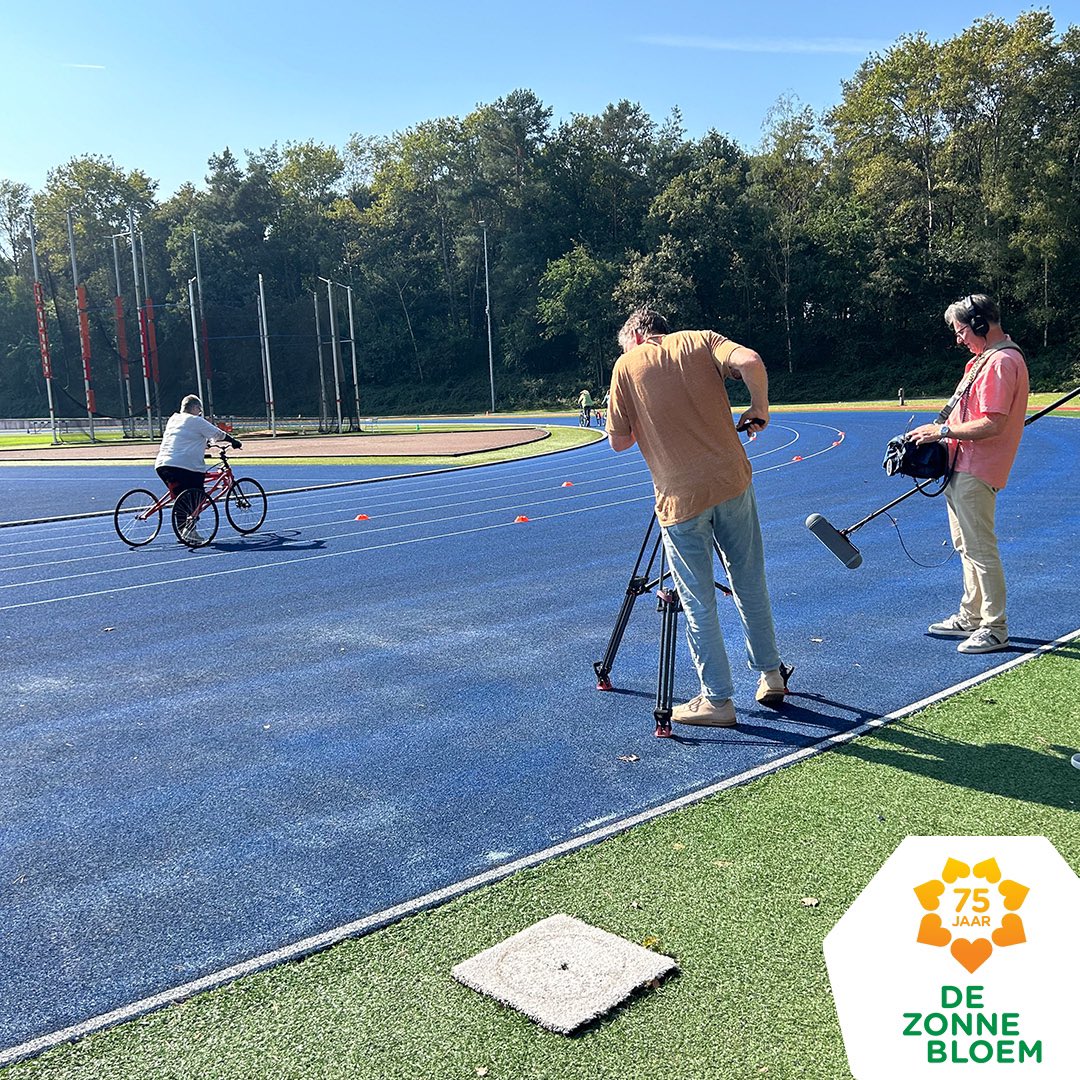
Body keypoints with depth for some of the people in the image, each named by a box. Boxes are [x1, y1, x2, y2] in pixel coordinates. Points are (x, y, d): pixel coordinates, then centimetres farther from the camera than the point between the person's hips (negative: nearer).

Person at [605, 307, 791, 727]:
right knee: (750, 584, 18)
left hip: (679, 497, -2)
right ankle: (770, 675, 30)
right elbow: (750, 362, -12)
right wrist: (759, 408, 3)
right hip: (732, 482, 3)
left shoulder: (626, 365, 5)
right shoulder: (701, 340, 9)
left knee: (698, 604, 6)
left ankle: (716, 699, 14)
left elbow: (618, 441, 4)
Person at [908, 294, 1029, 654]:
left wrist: (943, 430, -16)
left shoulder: (1002, 361, -17)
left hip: (976, 472, -11)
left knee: (980, 549, -6)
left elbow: (993, 425, -24)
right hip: (961, 467, 11)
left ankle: (995, 629, 3)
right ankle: (970, 617, 30)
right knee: (966, 546, 18)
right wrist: (942, 432, 11)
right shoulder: (985, 358, 16)